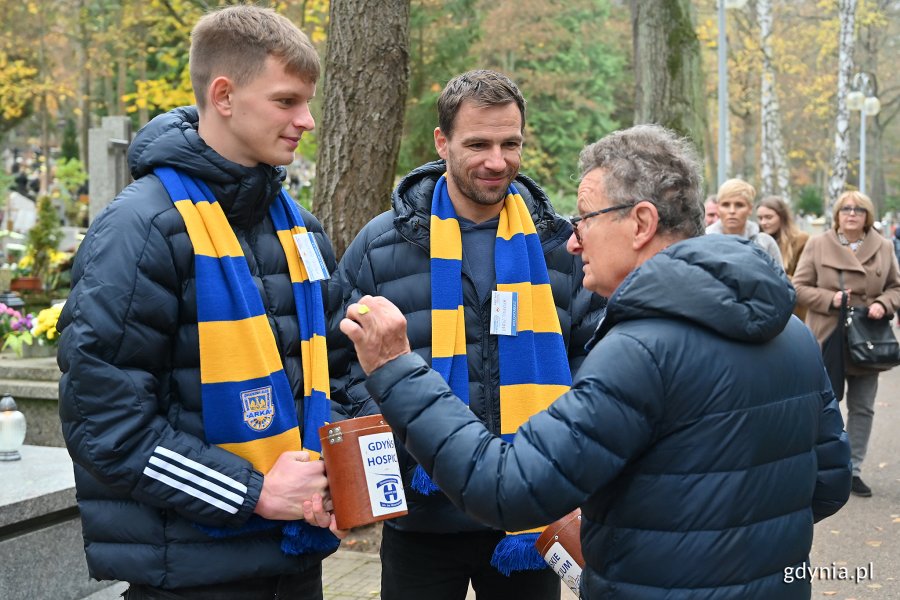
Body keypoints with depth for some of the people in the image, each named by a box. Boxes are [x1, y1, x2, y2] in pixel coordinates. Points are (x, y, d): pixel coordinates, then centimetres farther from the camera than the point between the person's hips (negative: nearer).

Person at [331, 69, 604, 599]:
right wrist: (409, 445, -15)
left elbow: (590, 364, 5)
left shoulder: (560, 245, 2)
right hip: (422, 521, -1)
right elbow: (348, 369, 0)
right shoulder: (381, 246, -2)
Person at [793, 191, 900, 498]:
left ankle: (854, 469, 21)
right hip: (828, 339, -2)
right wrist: (830, 299, -17)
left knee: (863, 408, 9)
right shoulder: (817, 245, -3)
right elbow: (800, 288, -2)